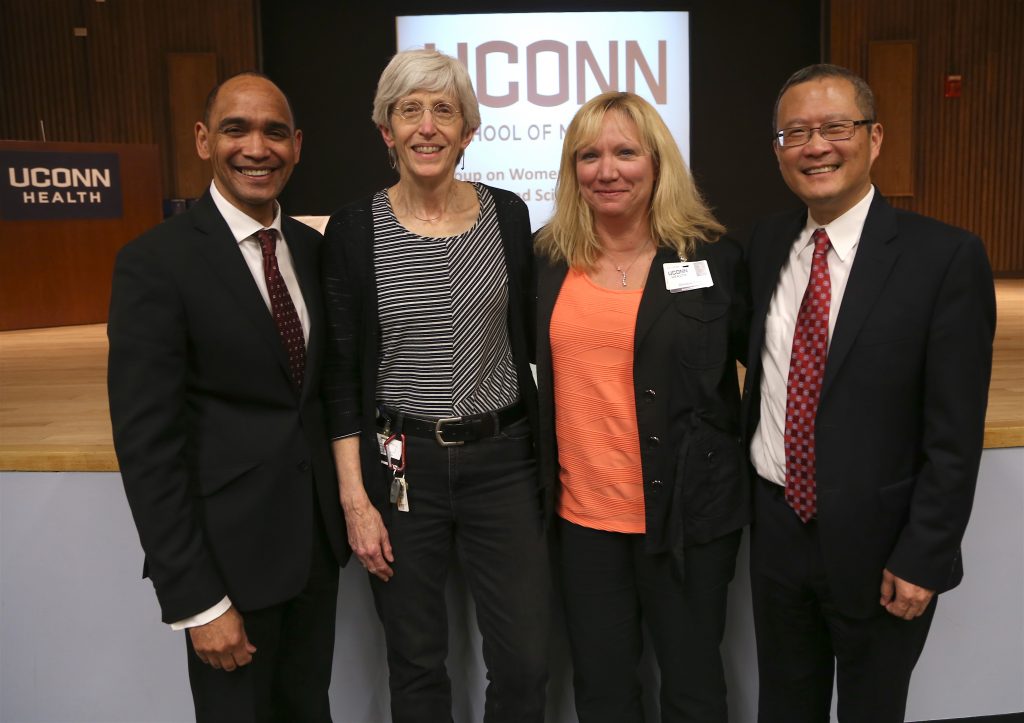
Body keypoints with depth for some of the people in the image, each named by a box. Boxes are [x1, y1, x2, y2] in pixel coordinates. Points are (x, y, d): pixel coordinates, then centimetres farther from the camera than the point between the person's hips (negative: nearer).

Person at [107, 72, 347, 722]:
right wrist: (196, 600, -16)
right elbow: (146, 444, -16)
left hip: (319, 534, 6)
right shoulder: (156, 262, -14)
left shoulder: (313, 248, 4)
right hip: (229, 546, -5)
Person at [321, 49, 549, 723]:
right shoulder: (354, 228, -4)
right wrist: (355, 498, -5)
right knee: (417, 662, 14)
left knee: (526, 663, 6)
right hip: (400, 464, -1)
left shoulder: (508, 214, 1)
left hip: (502, 460, 1)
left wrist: (545, 457, 5)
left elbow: (529, 341, 8)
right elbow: (342, 372, -2)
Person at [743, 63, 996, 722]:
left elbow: (956, 433, -14)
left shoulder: (946, 257, -14)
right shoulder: (767, 243, 1)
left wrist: (922, 560, -13)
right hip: (775, 525, 4)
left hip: (875, 542, -4)